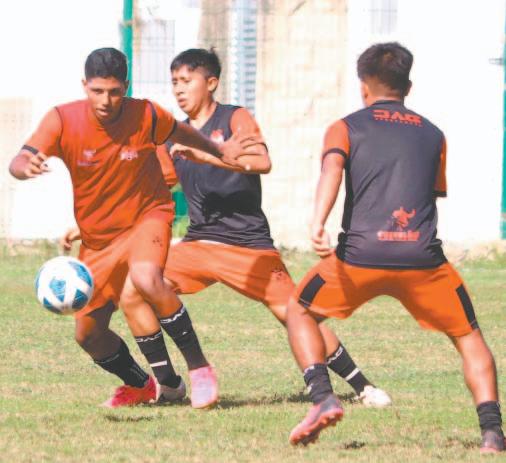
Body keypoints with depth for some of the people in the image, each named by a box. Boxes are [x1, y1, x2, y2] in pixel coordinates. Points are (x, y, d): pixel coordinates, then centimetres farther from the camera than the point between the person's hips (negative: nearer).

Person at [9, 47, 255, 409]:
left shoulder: (146, 116, -16)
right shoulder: (63, 120, -17)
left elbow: (181, 133, 7)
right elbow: (18, 162, -30)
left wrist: (219, 150, 15)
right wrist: (26, 166, -53)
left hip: (147, 216, -3)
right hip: (97, 239, 3)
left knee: (146, 278, -36)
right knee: (88, 333, 7)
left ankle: (198, 365, -22)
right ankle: (141, 386, 35)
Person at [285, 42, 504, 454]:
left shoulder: (346, 128, 12)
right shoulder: (432, 135, 20)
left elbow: (332, 167, -8)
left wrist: (318, 223, -22)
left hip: (361, 254, -1)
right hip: (423, 257, 1)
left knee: (300, 312, 22)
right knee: (469, 338, 16)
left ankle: (323, 399, 1)